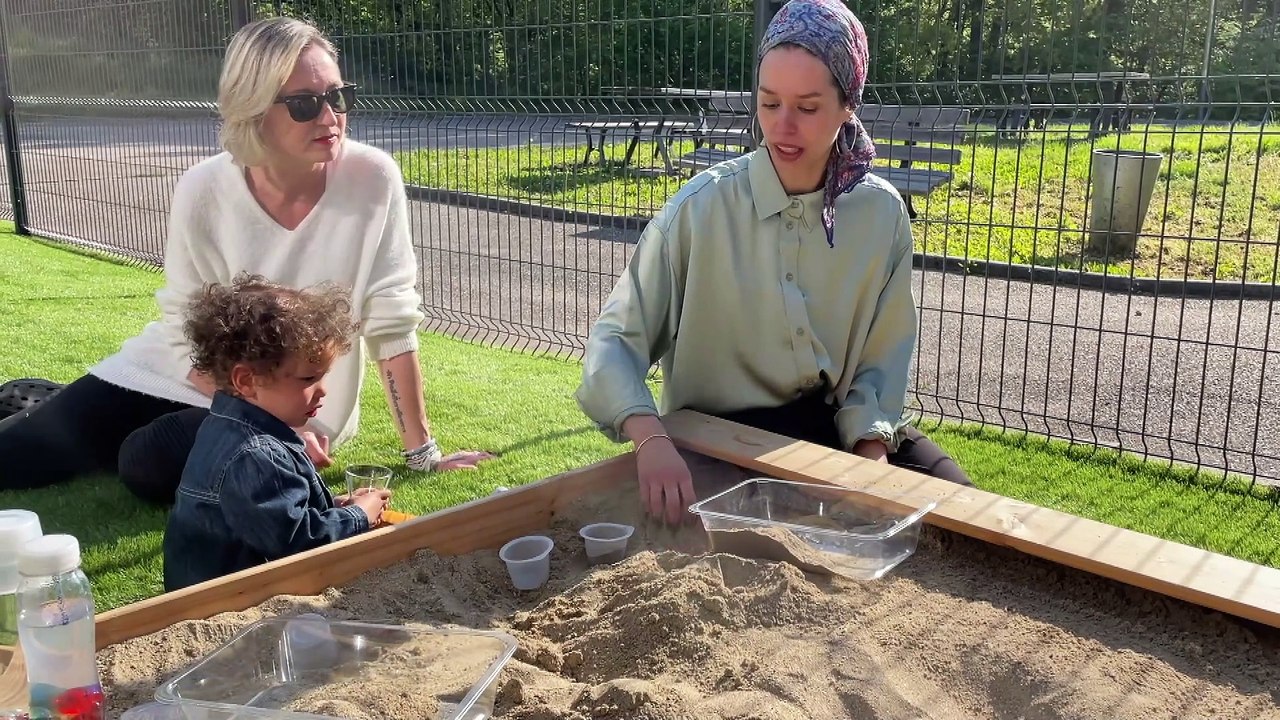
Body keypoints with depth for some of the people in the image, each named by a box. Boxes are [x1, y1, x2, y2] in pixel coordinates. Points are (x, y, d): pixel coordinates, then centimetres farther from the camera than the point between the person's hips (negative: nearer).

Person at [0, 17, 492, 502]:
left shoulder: (372, 179, -21)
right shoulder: (203, 192, -17)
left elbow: (392, 323, -16)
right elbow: (189, 338, -10)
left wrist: (421, 450, -13)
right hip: (191, 376, 2)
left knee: (153, 464, -25)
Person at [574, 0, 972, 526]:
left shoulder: (882, 214, -6)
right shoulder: (701, 208, -16)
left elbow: (883, 358, 2)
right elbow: (615, 339, -18)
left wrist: (871, 453, -14)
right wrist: (650, 437, -36)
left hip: (840, 426, 4)